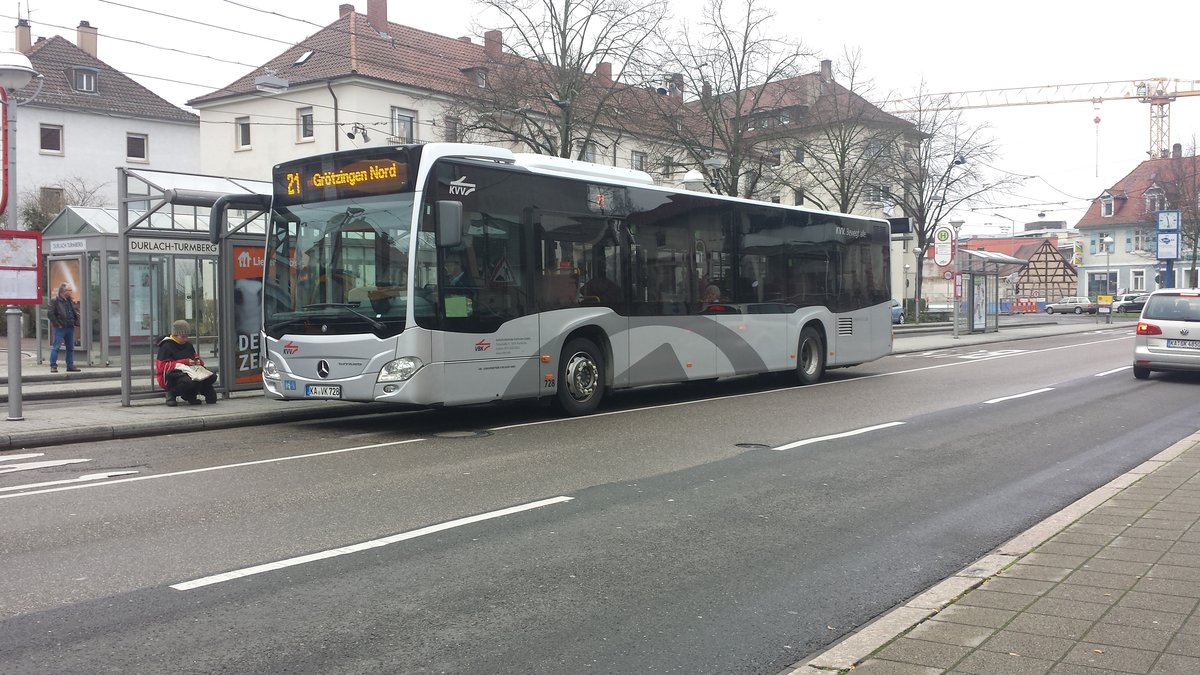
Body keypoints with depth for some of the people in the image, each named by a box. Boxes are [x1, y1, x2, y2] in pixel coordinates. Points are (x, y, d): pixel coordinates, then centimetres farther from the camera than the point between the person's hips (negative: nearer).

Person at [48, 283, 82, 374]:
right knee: (56, 347, -6)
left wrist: (76, 322, 9)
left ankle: (70, 366, 17)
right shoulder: (55, 301, -9)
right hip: (60, 328, -7)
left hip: (70, 328, 7)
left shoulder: (70, 301, 14)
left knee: (70, 348, 10)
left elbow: (74, 313, 23)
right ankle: (53, 366, -4)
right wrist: (57, 324, -15)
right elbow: (51, 314, -14)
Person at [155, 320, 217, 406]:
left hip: (188, 373, 7)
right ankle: (171, 394, -9)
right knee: (189, 381, -41)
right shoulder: (166, 346, -5)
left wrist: (198, 362, 2)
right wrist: (184, 362, -17)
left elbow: (195, 358, 31)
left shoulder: (188, 345, 17)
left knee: (212, 376, -17)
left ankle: (190, 395, 3)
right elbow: (162, 367, -13)